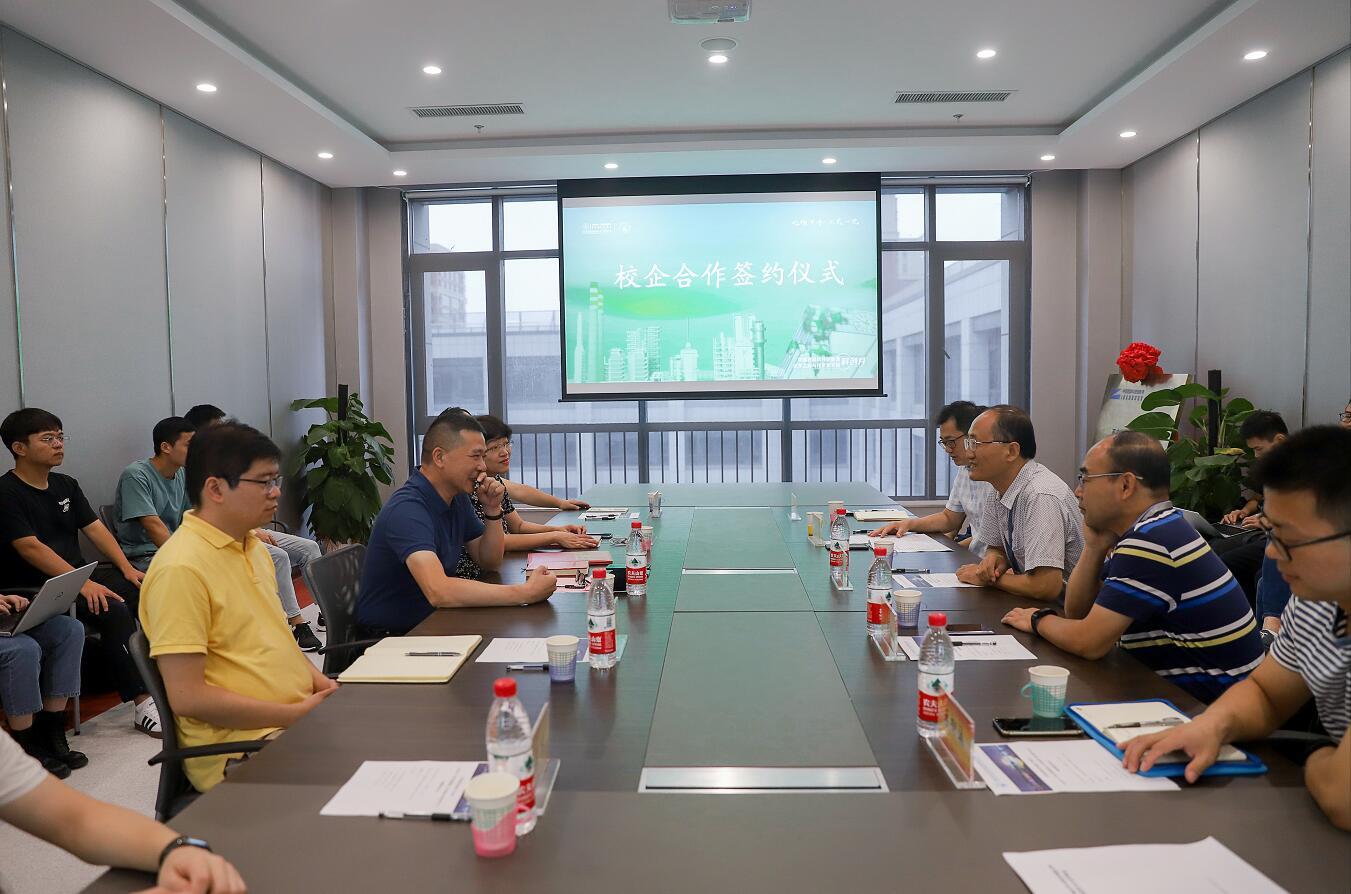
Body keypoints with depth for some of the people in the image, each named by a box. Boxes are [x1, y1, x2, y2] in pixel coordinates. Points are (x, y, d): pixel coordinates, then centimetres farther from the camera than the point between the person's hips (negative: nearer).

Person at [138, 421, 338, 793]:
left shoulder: (252, 546, 13)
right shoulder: (181, 568, -15)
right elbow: (187, 697, -18)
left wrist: (320, 682, 6)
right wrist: (296, 714, -15)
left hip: (298, 716, 9)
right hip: (240, 748, -9)